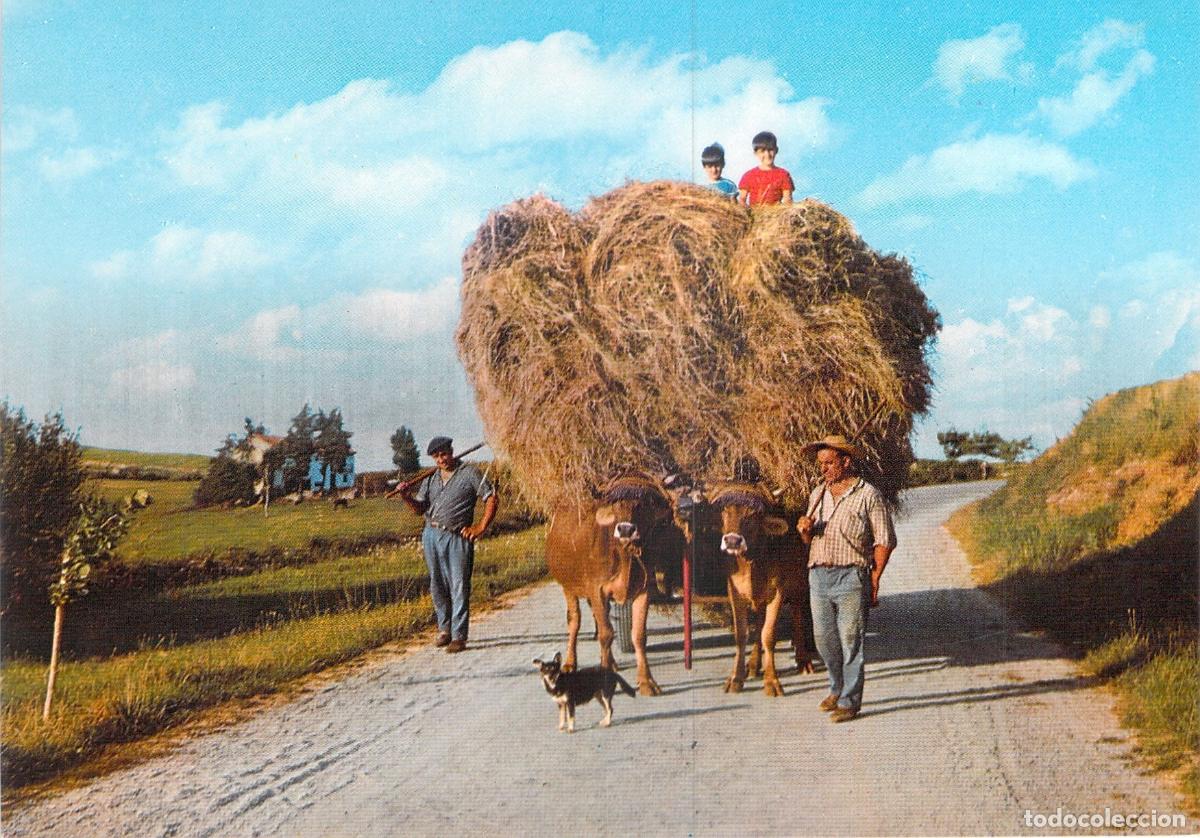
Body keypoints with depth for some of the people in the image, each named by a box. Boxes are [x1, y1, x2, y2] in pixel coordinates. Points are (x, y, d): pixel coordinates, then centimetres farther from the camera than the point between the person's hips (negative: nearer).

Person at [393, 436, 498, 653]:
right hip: (431, 535, 5)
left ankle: (458, 636, -4)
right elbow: (420, 509, 10)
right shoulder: (430, 479, 15)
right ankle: (444, 629, 23)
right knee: (437, 586, 10)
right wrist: (406, 497, -10)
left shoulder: (469, 473, 1)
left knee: (459, 587, -6)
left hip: (458, 537, -5)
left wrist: (481, 528, -9)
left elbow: (492, 499, -1)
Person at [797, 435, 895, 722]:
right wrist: (805, 531, -4)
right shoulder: (817, 494, 14)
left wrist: (874, 580, -12)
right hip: (818, 576, 6)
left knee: (850, 641, -2)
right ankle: (837, 689, 31)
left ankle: (849, 701, 7)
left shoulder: (867, 495, -5)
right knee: (824, 638, 12)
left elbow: (885, 540, -6)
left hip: (851, 577, -6)